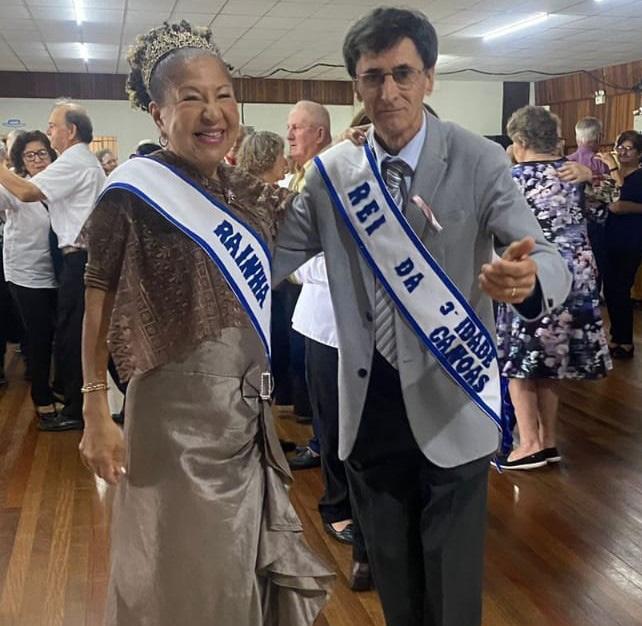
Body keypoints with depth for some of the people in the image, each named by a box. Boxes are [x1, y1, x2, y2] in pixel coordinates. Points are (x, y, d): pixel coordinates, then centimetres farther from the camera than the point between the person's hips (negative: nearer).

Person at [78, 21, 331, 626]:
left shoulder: (245, 191, 5)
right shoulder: (135, 191, -13)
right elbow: (98, 305, -11)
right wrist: (96, 413, -13)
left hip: (249, 407, 6)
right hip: (176, 409, -6)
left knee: (240, 562, 21)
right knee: (184, 572, 11)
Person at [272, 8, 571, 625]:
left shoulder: (479, 161, -9)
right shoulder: (332, 171, 0)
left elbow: (553, 261, -17)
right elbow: (268, 261, -2)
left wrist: (527, 279, -40)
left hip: (449, 406, -2)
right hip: (369, 408, 3)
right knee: (391, 575, 22)